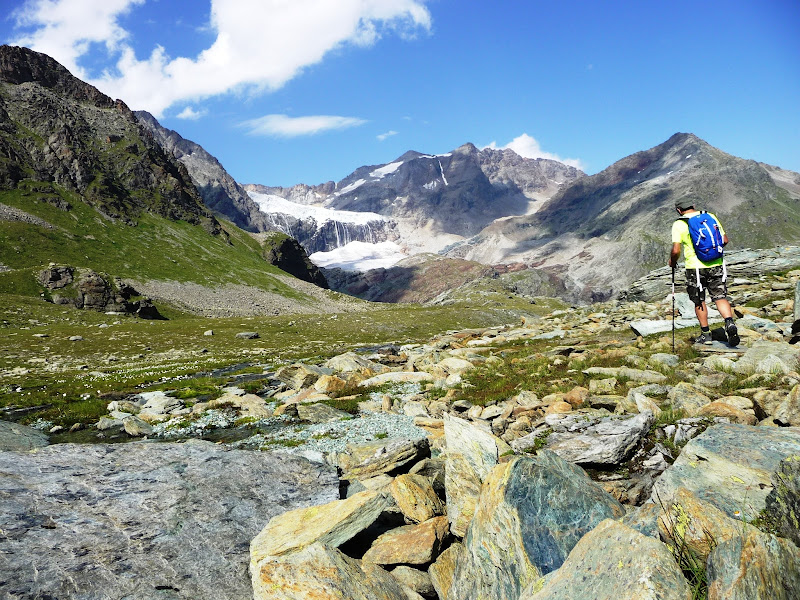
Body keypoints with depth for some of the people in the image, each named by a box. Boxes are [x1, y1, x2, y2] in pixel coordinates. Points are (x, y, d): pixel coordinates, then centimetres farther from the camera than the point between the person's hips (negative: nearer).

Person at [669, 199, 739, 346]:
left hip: (695, 267, -3)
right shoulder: (710, 217, 6)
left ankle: (705, 334, 17)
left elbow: (676, 251, -13)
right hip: (716, 265, 3)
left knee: (699, 301, 11)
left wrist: (672, 262, 6)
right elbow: (725, 240, 8)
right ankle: (730, 323, -15)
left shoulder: (679, 224, -7)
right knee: (720, 297, 8)